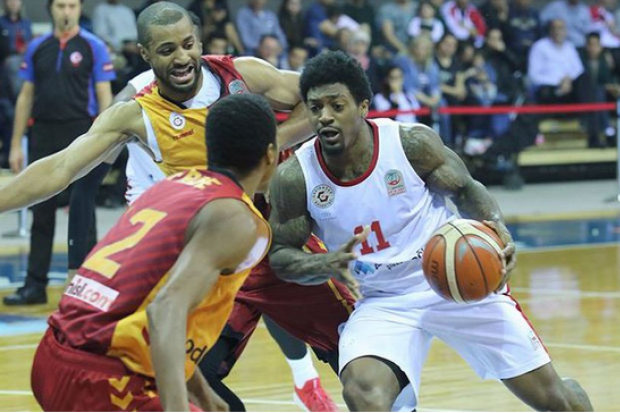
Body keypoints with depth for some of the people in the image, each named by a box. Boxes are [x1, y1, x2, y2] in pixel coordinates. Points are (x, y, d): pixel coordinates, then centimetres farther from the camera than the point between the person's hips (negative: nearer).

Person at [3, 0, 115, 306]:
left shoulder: (93, 47, -1)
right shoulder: (37, 48, 9)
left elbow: (104, 96, -3)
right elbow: (26, 97, 12)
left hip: (81, 135, -4)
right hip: (44, 136, 4)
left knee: (81, 212, -3)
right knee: (41, 212, 7)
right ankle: (35, 285, 12)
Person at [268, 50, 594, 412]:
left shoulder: (411, 142, -18)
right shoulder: (295, 178, -15)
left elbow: (467, 189, -2)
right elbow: (280, 255, -3)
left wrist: (498, 230, -22)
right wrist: (327, 264, -25)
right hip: (383, 302, 0)